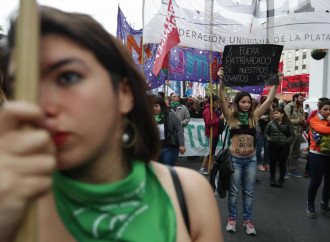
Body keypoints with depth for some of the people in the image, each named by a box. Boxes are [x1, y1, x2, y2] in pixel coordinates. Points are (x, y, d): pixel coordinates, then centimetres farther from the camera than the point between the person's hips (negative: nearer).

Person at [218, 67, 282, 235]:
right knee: (233, 191, 10)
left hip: (251, 159, 3)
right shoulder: (231, 117, -4)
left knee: (249, 192, 13)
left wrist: (276, 83, -5)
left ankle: (248, 220, 27)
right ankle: (232, 218, 27)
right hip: (235, 158, -2)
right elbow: (222, 100, -17)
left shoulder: (254, 116, 3)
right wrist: (221, 81, -28)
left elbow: (269, 100, 1)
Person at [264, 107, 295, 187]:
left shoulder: (287, 124, -1)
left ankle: (281, 180, 22)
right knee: (273, 163, 11)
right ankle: (272, 179, 26)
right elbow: (266, 133, 8)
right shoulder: (271, 123, 0)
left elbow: (292, 135, 4)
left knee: (282, 164, 7)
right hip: (273, 147, 1)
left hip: (284, 147, -1)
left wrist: (287, 141, -8)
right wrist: (269, 139, -7)